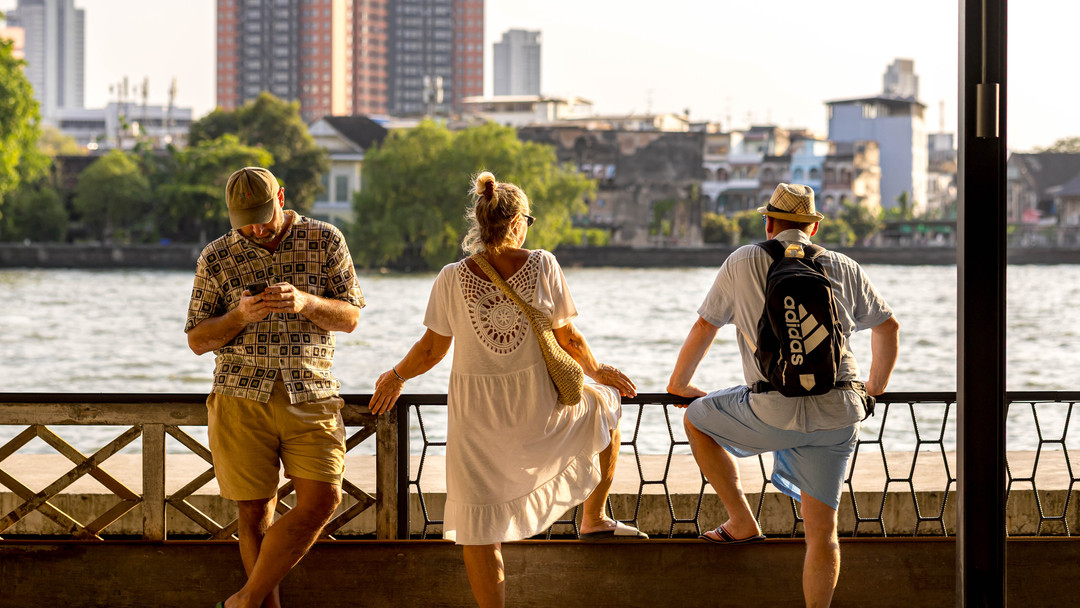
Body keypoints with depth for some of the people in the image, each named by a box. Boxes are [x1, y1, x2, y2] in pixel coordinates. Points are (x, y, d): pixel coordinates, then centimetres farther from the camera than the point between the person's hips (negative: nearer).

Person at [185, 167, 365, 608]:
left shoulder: (325, 241, 4)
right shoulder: (217, 258, 3)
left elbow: (350, 318, 3)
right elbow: (198, 340, 5)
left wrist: (305, 302, -17)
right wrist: (241, 316, -15)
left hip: (311, 397, 0)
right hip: (242, 399, 0)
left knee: (321, 500, -12)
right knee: (256, 512, 1)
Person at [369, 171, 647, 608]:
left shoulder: (452, 279, -9)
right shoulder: (542, 265, -8)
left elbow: (432, 347, -2)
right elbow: (567, 337, -1)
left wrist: (395, 377, 18)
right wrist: (595, 370, 19)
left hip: (476, 415, 0)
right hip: (538, 408, 0)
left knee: (479, 525, 8)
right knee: (603, 405, 31)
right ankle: (594, 519, 37)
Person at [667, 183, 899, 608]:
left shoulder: (743, 262, 7)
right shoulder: (844, 269, 15)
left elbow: (704, 327, 15)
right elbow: (888, 327, 26)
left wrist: (679, 382, 31)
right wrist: (875, 388, 41)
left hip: (776, 411, -3)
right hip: (839, 414, 3)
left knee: (697, 419, 23)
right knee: (822, 529, 7)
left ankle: (742, 522, 20)